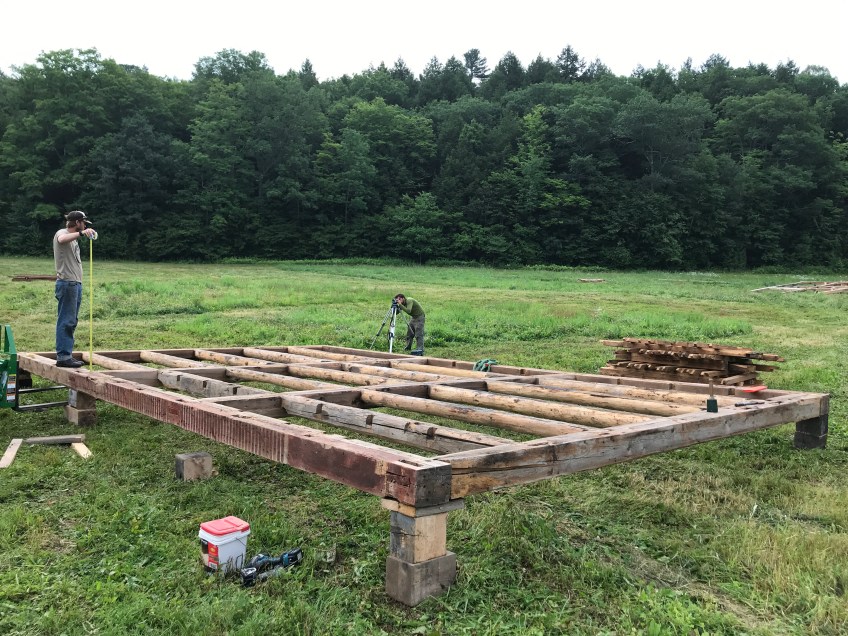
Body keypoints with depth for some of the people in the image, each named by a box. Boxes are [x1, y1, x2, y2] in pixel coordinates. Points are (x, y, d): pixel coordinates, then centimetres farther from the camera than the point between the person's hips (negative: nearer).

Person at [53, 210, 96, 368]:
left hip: (76, 283, 10)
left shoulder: (73, 237, 22)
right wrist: (81, 233, -42)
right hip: (67, 283, -10)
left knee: (71, 321, 11)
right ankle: (63, 356, -8)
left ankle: (67, 355, 15)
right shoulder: (61, 233, -4)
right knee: (66, 321, -9)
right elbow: (62, 239, -33)